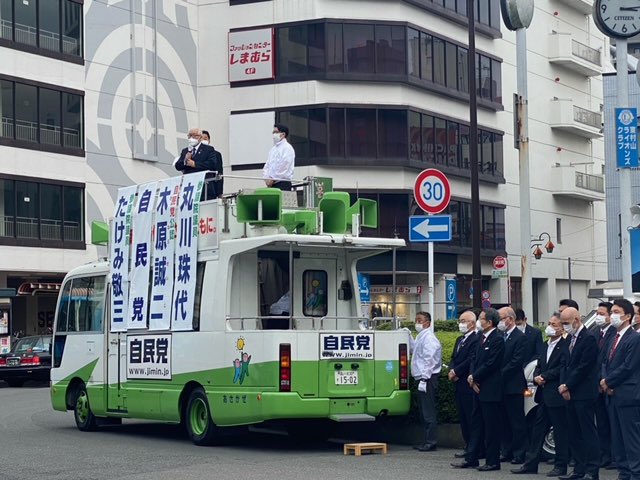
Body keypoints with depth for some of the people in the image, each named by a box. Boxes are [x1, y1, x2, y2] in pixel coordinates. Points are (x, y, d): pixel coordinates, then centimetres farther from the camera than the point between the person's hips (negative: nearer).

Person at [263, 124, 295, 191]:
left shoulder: (287, 148, -4)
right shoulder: (273, 149, 21)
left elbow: (283, 167, -13)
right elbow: (267, 165, 19)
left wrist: (272, 179, -12)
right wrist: (266, 178, 0)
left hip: (283, 184, -7)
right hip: (271, 184, 7)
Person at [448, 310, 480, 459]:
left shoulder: (476, 340, -12)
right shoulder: (459, 340, 19)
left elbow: (471, 360, -19)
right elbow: (453, 359, 19)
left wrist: (456, 372, -13)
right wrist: (451, 371, -1)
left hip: (469, 385, -9)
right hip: (459, 385, 9)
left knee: (471, 417, -6)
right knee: (463, 417, 11)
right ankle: (468, 446, 17)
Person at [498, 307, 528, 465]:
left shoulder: (520, 337, -10)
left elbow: (516, 362, -16)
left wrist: (500, 375, -15)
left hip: (514, 386, -7)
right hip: (501, 386, 7)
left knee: (517, 421, -1)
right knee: (505, 421, 12)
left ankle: (519, 454, 3)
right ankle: (507, 452, 18)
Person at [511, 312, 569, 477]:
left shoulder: (565, 346, -11)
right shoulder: (546, 346, 16)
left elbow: (562, 368, -18)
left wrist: (544, 376, -13)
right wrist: (537, 377, -1)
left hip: (557, 395, -8)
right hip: (543, 395, 8)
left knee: (560, 431, 1)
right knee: (538, 429, 11)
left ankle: (561, 466, 8)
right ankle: (530, 464, 15)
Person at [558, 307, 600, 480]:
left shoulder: (588, 339, -12)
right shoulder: (571, 339, 15)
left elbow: (583, 367, -16)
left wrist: (568, 386, -12)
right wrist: (563, 385, 1)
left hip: (584, 393, -9)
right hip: (570, 393, 9)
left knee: (588, 432, -5)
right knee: (574, 433, 11)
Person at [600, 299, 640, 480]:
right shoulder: (614, 338, 18)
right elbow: (606, 362, 17)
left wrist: (608, 382, -9)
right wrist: (604, 380, -2)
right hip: (613, 395, 9)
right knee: (617, 438, 11)